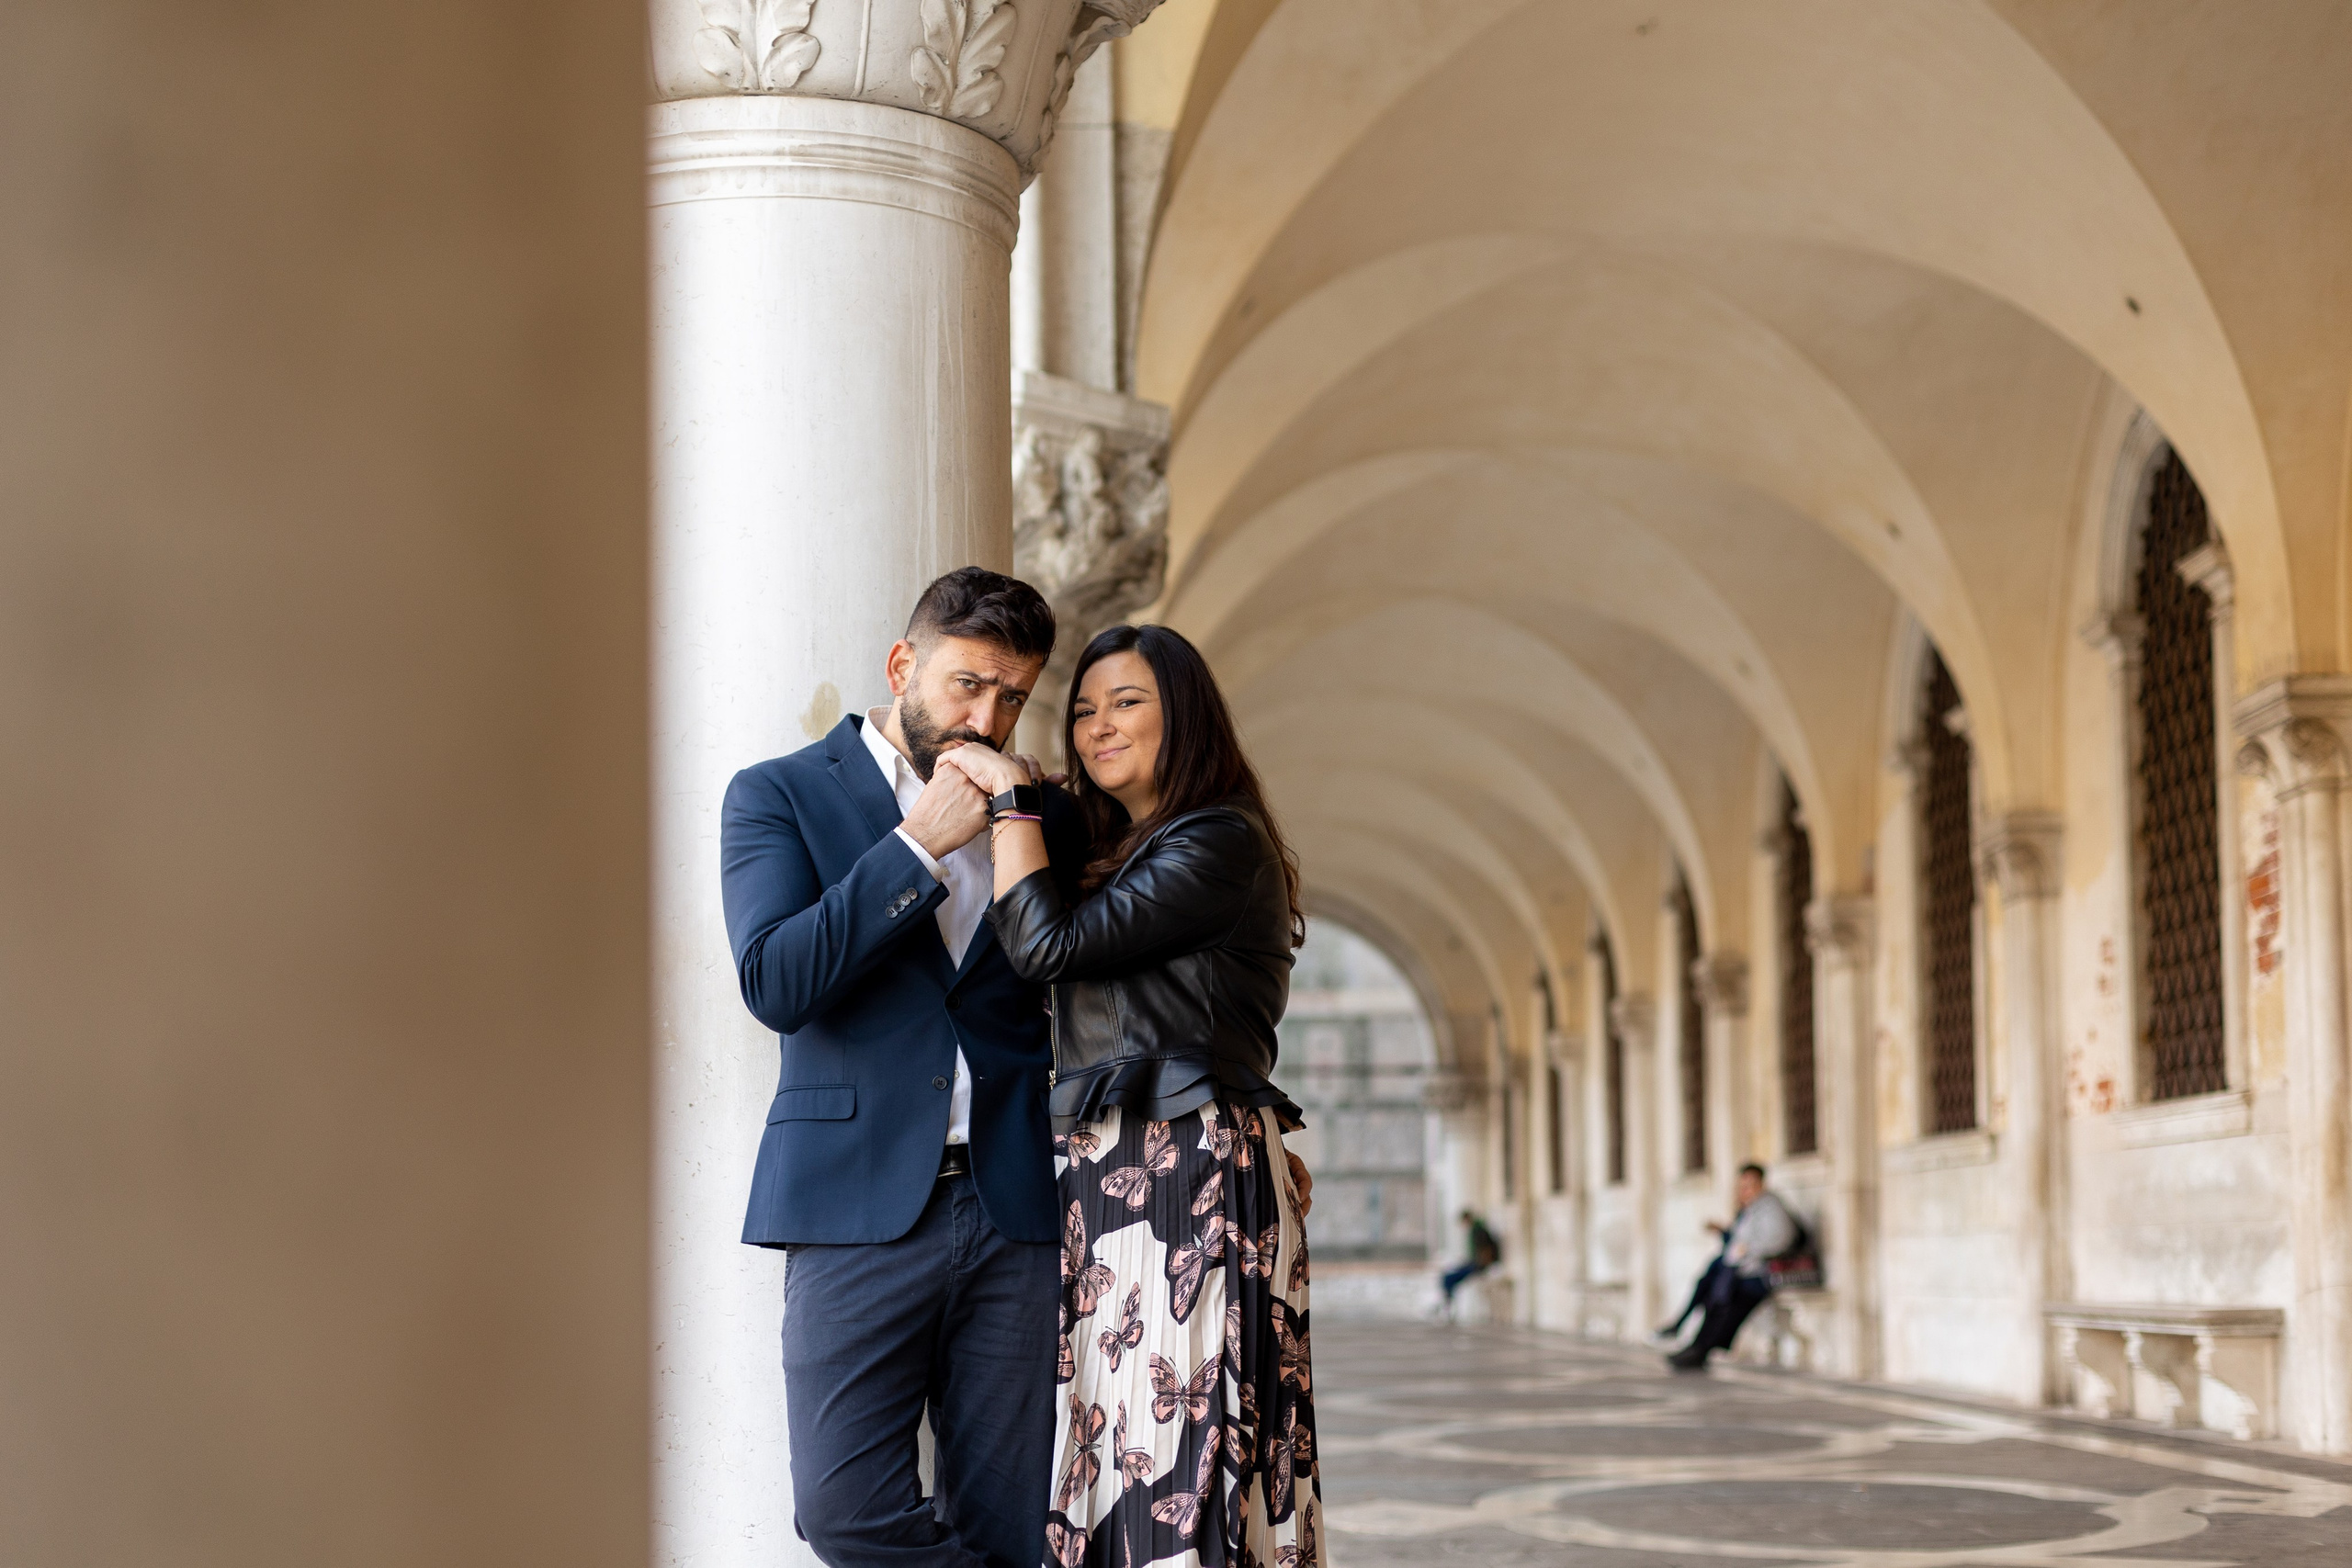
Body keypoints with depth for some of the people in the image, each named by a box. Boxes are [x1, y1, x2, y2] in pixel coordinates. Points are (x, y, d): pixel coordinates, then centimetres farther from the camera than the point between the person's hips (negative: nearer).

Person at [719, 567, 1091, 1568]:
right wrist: (918, 845, -11)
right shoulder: (779, 797, 5)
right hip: (862, 1207, -3)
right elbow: (775, 986, -10)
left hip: (1014, 1211, 3)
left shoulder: (1042, 816, 15)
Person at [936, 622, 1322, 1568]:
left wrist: (1010, 798, -5)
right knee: (1121, 1464, 5)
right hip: (1107, 1177, 9)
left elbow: (1050, 945, -14)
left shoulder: (1221, 841, -7)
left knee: (1178, 1455, -12)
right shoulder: (1115, 858, 22)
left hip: (1188, 1177, -9)